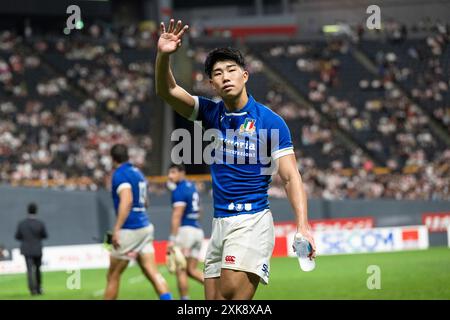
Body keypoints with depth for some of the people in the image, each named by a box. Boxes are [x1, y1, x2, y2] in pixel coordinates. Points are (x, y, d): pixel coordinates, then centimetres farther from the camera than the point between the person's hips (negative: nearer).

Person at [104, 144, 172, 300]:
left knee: (113, 276, 5)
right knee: (153, 272, -2)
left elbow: (126, 201, -25)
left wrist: (116, 230, -28)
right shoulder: (137, 173, 16)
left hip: (129, 231, -7)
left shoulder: (120, 174, -10)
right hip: (145, 227, 7)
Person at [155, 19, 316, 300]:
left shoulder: (270, 121, -4)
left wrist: (303, 226, -22)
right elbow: (167, 91, -1)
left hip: (252, 221, -6)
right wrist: (163, 55, -22)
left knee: (231, 295, -21)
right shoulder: (211, 114, 10)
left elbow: (291, 176, -8)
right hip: (220, 223, 6)